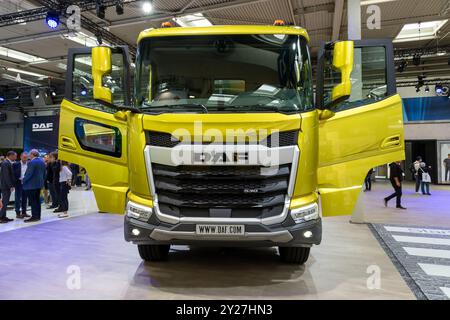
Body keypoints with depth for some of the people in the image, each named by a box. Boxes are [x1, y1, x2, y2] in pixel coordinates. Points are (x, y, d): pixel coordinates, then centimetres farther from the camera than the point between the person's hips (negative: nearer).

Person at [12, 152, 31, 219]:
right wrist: (14, 183, -13)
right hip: (19, 183, -3)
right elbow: (13, 174, -4)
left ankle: (24, 212, 18)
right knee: (18, 199, 1)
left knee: (25, 199, 10)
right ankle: (18, 213, 6)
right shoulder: (15, 164, -4)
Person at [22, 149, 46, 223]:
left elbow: (29, 174, -20)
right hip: (39, 184, 8)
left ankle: (34, 216, -2)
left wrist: (24, 180, -5)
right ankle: (38, 216, 16)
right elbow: (44, 173, 13)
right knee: (37, 200, 12)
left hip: (31, 184, -8)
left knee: (33, 201, -4)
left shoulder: (32, 162, -17)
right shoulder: (42, 161, 9)